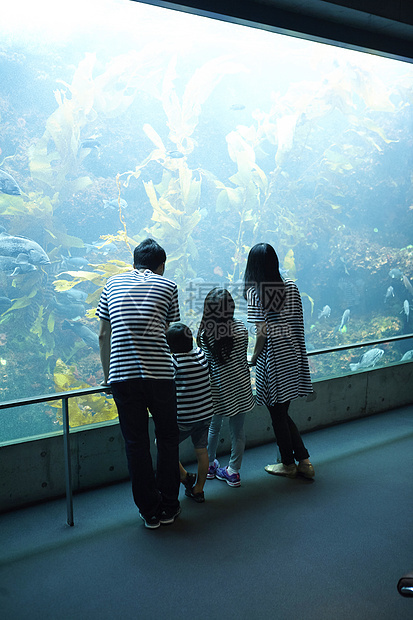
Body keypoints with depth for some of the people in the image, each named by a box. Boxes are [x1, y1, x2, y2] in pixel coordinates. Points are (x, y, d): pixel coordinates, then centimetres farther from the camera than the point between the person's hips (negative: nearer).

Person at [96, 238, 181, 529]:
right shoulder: (168, 286, 8)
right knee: (167, 438, 16)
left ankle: (150, 512, 22)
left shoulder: (113, 283, 15)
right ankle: (168, 507, 26)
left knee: (136, 444, 11)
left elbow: (104, 335, 16)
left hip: (122, 375, 2)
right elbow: (171, 334, 9)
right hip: (159, 373, -1)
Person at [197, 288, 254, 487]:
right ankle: (233, 472, 21)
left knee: (214, 428, 19)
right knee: (237, 431, 11)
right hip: (240, 385, 1)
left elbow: (206, 364, -8)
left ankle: (210, 465, 36)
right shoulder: (241, 328, -7)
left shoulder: (204, 335, -14)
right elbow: (244, 356, 5)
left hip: (218, 387, -1)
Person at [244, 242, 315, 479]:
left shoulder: (255, 292, -14)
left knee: (278, 415, 10)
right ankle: (304, 462, 22)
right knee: (283, 412, 19)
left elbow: (262, 334, -17)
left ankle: (288, 464, 24)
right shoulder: (291, 287, 3)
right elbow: (298, 323, 5)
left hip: (272, 359, -6)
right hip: (293, 355, 6)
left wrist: (253, 359, -4)